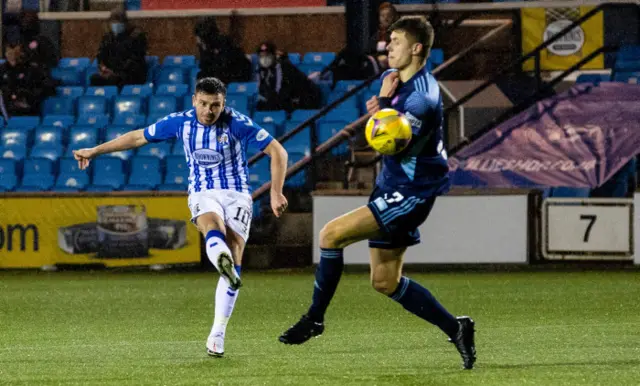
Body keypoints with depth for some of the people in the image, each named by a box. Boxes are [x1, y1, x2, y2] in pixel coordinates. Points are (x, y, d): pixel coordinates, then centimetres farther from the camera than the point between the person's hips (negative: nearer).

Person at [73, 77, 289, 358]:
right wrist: (95, 151, 15)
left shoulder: (238, 124, -9)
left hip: (236, 195, 0)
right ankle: (222, 261, -73)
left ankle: (217, 334, -7)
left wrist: (276, 193, -16)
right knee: (213, 226, -37)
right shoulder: (181, 122, -2)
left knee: (233, 262, -15)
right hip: (202, 195, 0)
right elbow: (138, 137, 12)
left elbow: (277, 152, -7)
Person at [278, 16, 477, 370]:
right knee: (385, 282, 11)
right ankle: (456, 329, 18)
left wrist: (385, 99, -24)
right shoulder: (392, 79, 8)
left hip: (412, 192, -10)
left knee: (332, 234, -18)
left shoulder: (423, 96, -21)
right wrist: (379, 110, 5)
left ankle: (315, 318, -4)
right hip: (391, 186, 10)